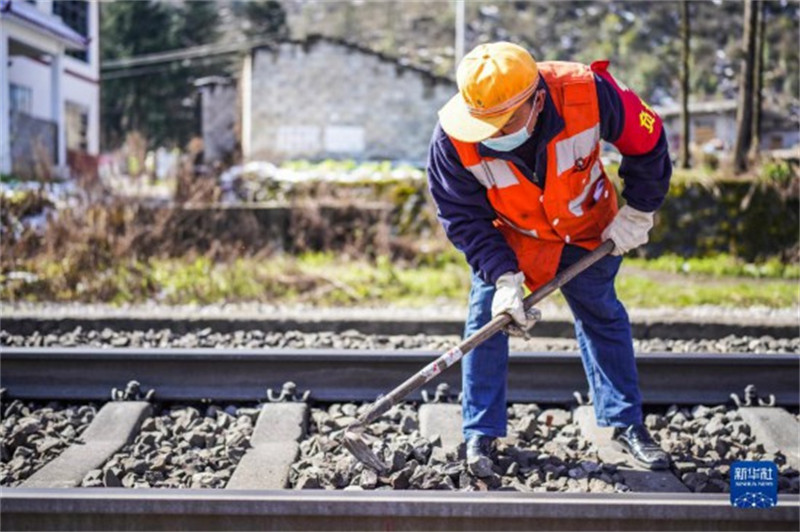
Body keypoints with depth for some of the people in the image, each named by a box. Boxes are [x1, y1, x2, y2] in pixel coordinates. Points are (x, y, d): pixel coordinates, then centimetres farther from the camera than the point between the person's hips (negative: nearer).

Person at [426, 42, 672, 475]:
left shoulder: (588, 92, -36)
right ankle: (481, 434, 6)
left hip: (585, 228, 1)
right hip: (504, 234, 0)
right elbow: (464, 217, -21)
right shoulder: (453, 137, -34)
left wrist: (637, 211, -11)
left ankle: (626, 423, 25)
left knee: (602, 316, 10)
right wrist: (503, 276, -29)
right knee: (486, 320, -8)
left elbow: (646, 140, -17)